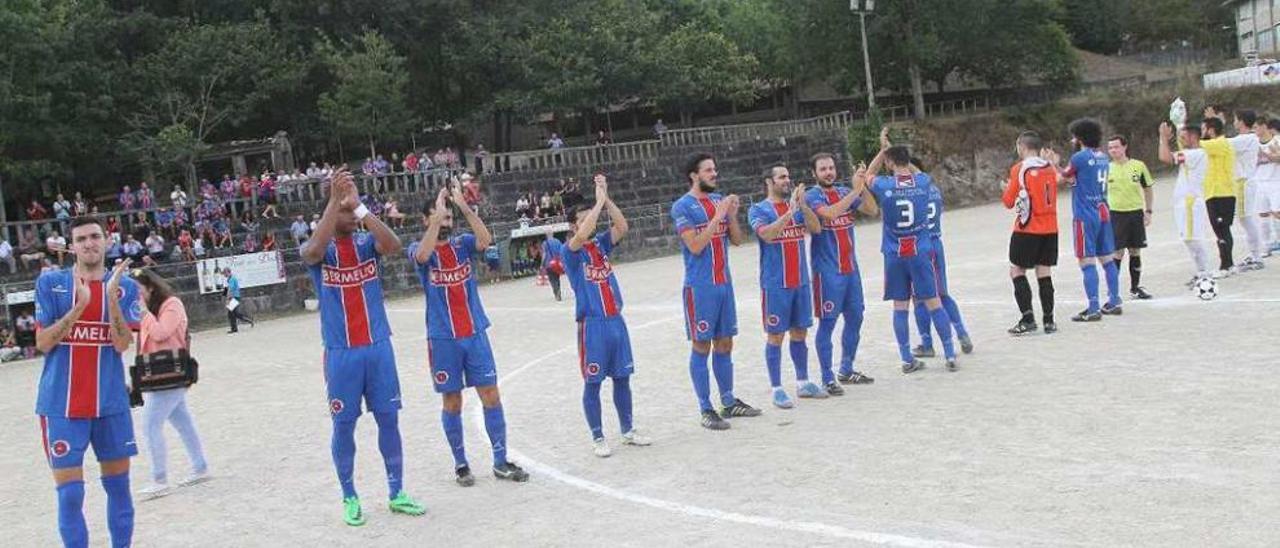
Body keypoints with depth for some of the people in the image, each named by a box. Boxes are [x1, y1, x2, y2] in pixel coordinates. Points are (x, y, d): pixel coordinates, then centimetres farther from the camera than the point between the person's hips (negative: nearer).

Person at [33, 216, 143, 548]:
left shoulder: (125, 286, 4)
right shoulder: (50, 283, 2)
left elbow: (122, 344, -7)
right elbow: (43, 343, -5)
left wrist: (111, 295, -18)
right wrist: (80, 304, -17)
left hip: (111, 403, 2)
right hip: (61, 405, -2)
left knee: (118, 485, 10)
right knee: (70, 494, -4)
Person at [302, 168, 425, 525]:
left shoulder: (367, 243, 2)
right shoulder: (319, 252, -2)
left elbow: (394, 246, -20)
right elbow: (313, 251, -28)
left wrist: (360, 205, -27)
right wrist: (335, 200, -33)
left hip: (378, 347, 2)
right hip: (341, 353, -2)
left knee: (389, 419, 6)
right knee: (343, 425, 5)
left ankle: (396, 494, 18)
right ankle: (349, 498, 19)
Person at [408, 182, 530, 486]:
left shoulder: (462, 243, 5)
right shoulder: (418, 250, 0)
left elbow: (485, 240, -16)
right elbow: (423, 256, -25)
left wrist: (463, 206, -22)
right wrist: (437, 213, -25)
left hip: (476, 334, 2)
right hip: (443, 339, -2)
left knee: (491, 395, 2)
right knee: (452, 402, 5)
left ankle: (501, 461, 9)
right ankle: (460, 464, 17)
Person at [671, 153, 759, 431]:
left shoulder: (719, 200, 10)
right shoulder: (682, 207, -9)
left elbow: (737, 240, 10)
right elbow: (695, 246, -18)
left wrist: (732, 215, -6)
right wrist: (718, 216, -18)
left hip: (724, 283, 7)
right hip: (700, 286, -6)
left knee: (724, 344, 12)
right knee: (701, 346, -1)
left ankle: (729, 401, 22)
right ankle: (706, 410, 4)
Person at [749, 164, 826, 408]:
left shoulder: (797, 206, 11)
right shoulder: (758, 209, -4)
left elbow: (816, 228, -3)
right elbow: (767, 233, -22)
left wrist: (802, 204, -16)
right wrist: (790, 211, -26)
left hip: (801, 281, 5)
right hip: (775, 284, -5)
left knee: (800, 332, 13)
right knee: (775, 336, -1)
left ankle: (803, 383, 23)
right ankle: (777, 389, 4)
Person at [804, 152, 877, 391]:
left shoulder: (845, 192, 10)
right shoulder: (812, 196, -8)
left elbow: (871, 210, 3)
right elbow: (830, 213, -26)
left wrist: (863, 186, -10)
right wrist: (855, 191, -25)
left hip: (851, 267, 7)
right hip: (828, 270, -7)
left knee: (855, 318, 12)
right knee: (827, 322, -3)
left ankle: (846, 371, 26)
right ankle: (828, 378, 3)